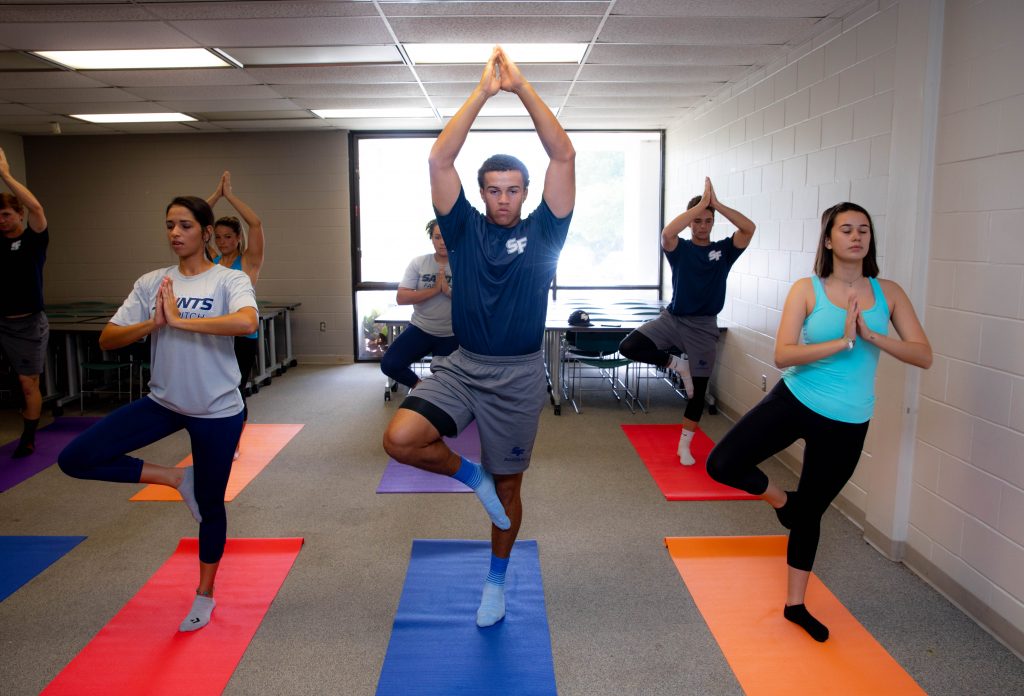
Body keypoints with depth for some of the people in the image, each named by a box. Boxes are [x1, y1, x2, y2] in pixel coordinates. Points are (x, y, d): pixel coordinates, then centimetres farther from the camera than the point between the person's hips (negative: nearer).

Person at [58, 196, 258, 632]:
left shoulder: (229, 280, -10)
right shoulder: (151, 283, 1)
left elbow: (246, 322, -33)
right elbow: (107, 339, -3)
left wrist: (179, 320, -29)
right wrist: (154, 322, -20)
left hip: (217, 411, -4)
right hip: (163, 402, 4)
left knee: (209, 506, 9)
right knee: (75, 459, -6)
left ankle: (205, 596, 33)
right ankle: (176, 479, 11)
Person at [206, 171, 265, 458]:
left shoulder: (249, 261, -2)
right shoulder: (210, 260, 7)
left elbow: (256, 224, -16)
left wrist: (230, 195, -12)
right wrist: (216, 194, -4)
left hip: (242, 337, -3)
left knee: (235, 391, 1)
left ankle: (234, 443, 23)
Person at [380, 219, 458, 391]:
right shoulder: (418, 263, -3)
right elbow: (401, 298, -11)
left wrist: (448, 290, -23)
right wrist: (434, 289, -19)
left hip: (451, 336, -1)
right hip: (420, 329, 1)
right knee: (389, 364, -14)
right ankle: (419, 385, 11)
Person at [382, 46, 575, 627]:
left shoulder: (542, 231, -2)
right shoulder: (465, 229, 1)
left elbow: (564, 155, -11)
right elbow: (440, 159, -10)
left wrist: (522, 88, -13)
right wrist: (484, 92, -13)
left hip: (519, 376, -1)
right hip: (461, 366, 1)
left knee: (508, 486, 12)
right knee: (401, 439, -22)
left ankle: (497, 582, 37)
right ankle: (472, 476, 9)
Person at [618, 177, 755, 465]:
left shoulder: (724, 249, 1)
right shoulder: (680, 249, -3)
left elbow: (749, 228, -15)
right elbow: (667, 232, -26)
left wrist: (717, 204, -19)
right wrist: (702, 203, -23)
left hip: (704, 326, 1)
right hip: (673, 318, 0)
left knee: (698, 389, 7)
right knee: (629, 347, -22)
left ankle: (684, 446, 24)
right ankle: (677, 364, 1)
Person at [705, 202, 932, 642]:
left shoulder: (888, 293, 1)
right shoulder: (807, 290, -6)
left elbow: (923, 355, -6)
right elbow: (782, 355, -16)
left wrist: (871, 335, -20)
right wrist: (843, 341, -25)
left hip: (847, 424, 1)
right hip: (794, 402, -1)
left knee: (811, 512, 13)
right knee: (722, 465, -17)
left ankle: (795, 605, 32)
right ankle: (781, 500, 17)